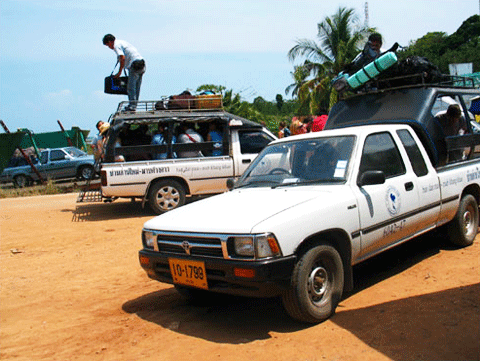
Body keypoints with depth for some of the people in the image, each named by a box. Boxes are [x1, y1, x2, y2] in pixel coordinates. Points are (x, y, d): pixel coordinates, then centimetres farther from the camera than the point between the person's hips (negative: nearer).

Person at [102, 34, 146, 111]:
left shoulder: (116, 45, -3)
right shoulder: (122, 42, 26)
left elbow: (122, 58, -16)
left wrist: (119, 72, -11)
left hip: (135, 65, -9)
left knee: (131, 86, -8)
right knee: (137, 87, 10)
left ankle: (132, 105, -12)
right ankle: (134, 105, 14)